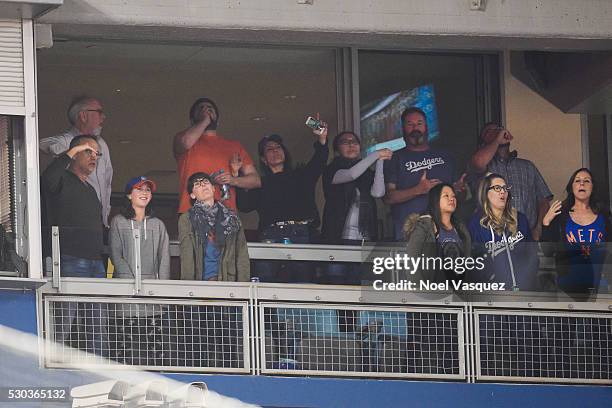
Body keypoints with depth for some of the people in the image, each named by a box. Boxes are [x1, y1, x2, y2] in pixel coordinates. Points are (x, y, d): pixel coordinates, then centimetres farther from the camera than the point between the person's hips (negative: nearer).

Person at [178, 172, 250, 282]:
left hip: (228, 280, 2)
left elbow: (242, 256, 10)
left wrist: (243, 284, -3)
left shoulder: (232, 218, 15)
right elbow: (187, 257, -1)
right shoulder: (186, 219, 9)